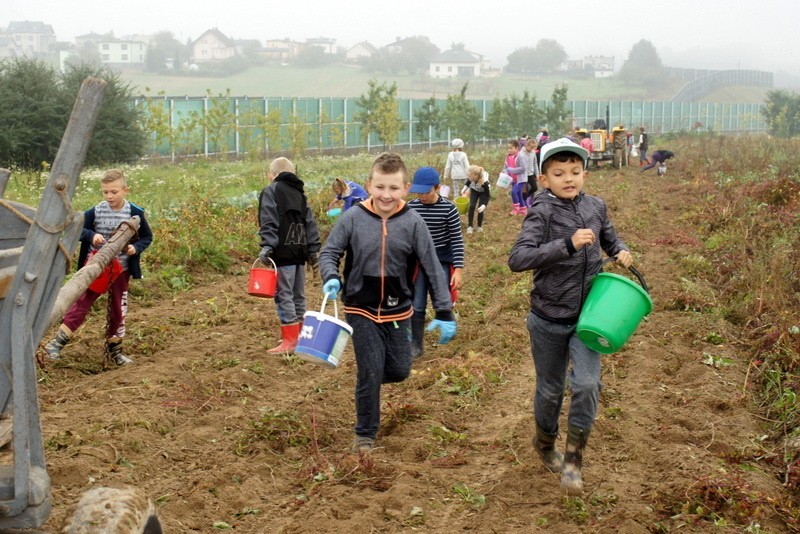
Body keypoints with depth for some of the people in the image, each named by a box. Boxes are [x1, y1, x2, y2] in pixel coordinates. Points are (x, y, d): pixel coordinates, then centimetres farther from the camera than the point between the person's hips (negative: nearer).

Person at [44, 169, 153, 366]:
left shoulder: (135, 213, -8)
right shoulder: (95, 211, -9)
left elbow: (147, 237, 2)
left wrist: (136, 247, -17)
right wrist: (91, 235, -22)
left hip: (121, 269, 1)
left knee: (117, 310, 11)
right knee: (81, 303, -5)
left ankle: (113, 350, 25)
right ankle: (57, 343, -2)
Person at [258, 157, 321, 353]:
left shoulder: (270, 191, -2)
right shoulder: (299, 192, 18)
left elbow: (269, 222, -15)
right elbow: (310, 223, 15)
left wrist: (267, 246, -20)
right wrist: (314, 250, 17)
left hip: (283, 251, -7)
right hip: (300, 250, 7)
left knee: (284, 295, -6)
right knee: (298, 295, 15)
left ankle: (289, 340, -8)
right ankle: (298, 336, 22)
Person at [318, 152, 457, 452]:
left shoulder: (413, 222, -8)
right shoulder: (353, 218, -10)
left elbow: (433, 269, -6)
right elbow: (329, 253, -1)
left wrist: (445, 313, -8)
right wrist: (332, 278, -23)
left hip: (397, 311, 2)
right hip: (361, 309, -2)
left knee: (399, 370, 7)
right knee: (370, 373, -3)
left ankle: (370, 376, 41)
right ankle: (365, 435, 15)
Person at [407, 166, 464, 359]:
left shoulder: (449, 209, -14)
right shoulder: (410, 208, -5)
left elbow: (457, 240, -10)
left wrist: (458, 269, -13)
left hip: (441, 262, -2)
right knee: (416, 306, 2)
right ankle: (416, 345, 14)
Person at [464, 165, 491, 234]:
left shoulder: (485, 182, -43)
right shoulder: (471, 177, -34)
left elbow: (488, 195, -31)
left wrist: (484, 205, -43)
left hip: (483, 193, -3)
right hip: (474, 191, 3)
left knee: (480, 209, -10)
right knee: (471, 206, -12)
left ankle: (480, 226, 14)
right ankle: (469, 226, -1)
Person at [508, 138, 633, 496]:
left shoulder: (596, 207, 0)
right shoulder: (542, 213, -15)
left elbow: (609, 239, 20)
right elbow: (517, 259, -28)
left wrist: (621, 251, -3)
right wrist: (568, 244, -35)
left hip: (586, 316, 3)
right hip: (549, 320, -3)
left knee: (587, 383, -14)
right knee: (551, 389, 14)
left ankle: (573, 459, 3)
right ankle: (545, 442, 43)